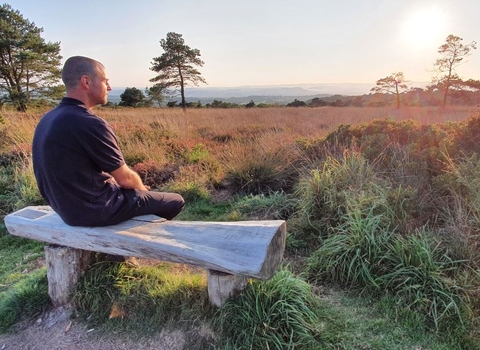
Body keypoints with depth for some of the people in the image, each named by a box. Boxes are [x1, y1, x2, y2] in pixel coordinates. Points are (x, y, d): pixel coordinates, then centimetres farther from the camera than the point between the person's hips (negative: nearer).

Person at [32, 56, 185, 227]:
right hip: (96, 209, -9)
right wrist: (142, 188, 6)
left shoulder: (47, 120, 2)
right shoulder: (90, 124, -27)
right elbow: (125, 179, -18)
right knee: (176, 201, 7)